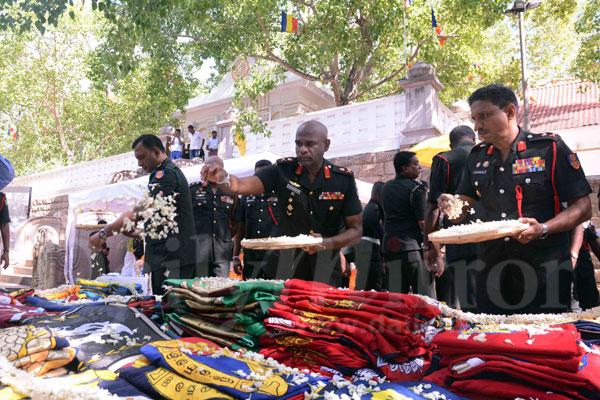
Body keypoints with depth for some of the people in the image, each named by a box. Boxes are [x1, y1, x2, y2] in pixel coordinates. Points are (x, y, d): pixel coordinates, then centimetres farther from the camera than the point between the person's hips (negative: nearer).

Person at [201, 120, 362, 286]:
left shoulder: (344, 179, -7)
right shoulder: (283, 170, -6)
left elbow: (356, 230, -5)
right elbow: (240, 186, -18)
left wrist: (325, 244, -21)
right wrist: (222, 177, -40)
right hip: (282, 268, 1)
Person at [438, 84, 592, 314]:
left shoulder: (549, 148, -3)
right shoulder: (477, 157, 11)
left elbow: (582, 209, -5)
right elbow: (464, 205, 18)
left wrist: (542, 229, -21)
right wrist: (451, 205, -5)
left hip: (544, 270, -4)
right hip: (491, 270, 4)